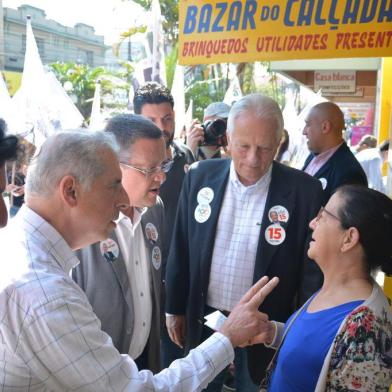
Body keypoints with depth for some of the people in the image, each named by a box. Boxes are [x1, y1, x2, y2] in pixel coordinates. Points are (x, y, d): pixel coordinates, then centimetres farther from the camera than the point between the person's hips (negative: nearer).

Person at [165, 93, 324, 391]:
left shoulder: (304, 191, -15)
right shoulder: (200, 176, -8)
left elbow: (312, 269, -7)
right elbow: (181, 250, 2)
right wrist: (176, 308, 7)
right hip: (203, 320, 2)